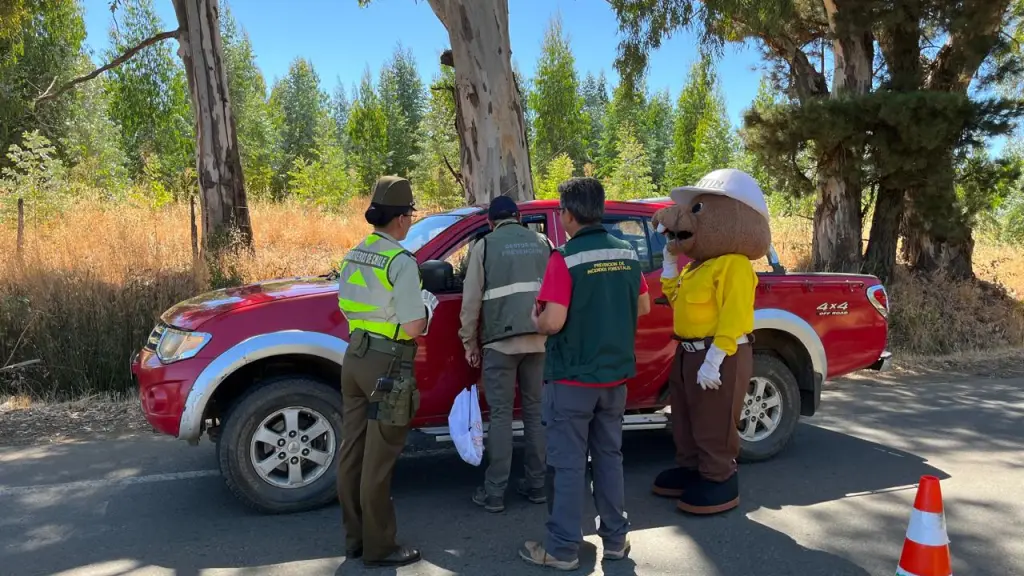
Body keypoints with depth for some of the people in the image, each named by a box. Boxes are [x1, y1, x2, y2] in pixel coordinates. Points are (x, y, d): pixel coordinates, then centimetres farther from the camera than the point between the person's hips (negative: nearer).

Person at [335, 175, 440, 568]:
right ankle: (378, 547, 13)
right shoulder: (401, 261, -16)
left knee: (352, 451, 14)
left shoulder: (353, 256, 8)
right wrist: (427, 305, 1)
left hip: (354, 357, 8)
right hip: (387, 364, -8)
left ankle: (354, 538, 26)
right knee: (377, 460, 1)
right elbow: (412, 328, -18)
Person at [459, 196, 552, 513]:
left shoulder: (485, 245, 3)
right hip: (539, 339, 4)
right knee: (535, 410, 13)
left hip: (500, 340, -3)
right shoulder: (543, 243, 14)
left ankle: (494, 492, 6)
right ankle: (536, 485, 21)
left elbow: (471, 299, 0)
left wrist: (470, 341, 8)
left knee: (501, 414, 2)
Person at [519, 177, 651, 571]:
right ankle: (615, 538, 27)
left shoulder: (566, 258, -17)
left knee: (568, 463, 4)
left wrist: (535, 320, -1)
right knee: (609, 456, 18)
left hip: (572, 378, -6)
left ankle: (562, 548, 14)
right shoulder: (628, 254, 2)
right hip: (615, 376, 6)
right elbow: (643, 307, 12)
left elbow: (553, 322, -22)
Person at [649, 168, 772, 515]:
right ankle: (691, 469, 33)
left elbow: (734, 318, -24)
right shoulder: (697, 265, 13)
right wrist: (669, 260, 17)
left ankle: (720, 482, 14)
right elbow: (676, 297, 22)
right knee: (685, 420, 19)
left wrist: (715, 359, -27)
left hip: (721, 357, -10)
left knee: (714, 426, 1)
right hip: (688, 353, 10)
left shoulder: (734, 265, -18)